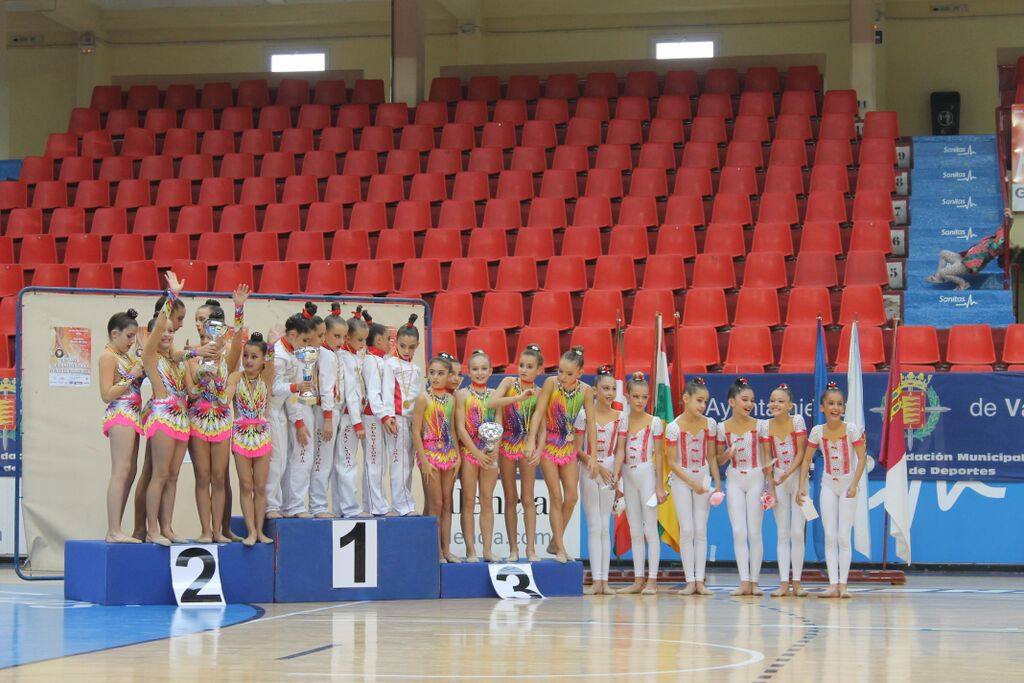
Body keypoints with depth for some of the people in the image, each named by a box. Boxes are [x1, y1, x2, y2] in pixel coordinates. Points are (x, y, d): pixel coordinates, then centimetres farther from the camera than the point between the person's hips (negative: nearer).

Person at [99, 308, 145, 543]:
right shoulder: (108, 356, -6)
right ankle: (114, 531, -18)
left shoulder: (128, 357, 20)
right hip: (119, 415, -10)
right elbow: (107, 395, -13)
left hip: (132, 416, 10)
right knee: (121, 473, -14)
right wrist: (132, 377, -12)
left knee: (129, 473, 6)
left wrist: (143, 371, 2)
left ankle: (114, 531, 6)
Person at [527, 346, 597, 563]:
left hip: (569, 446, 3)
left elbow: (590, 423, -5)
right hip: (549, 445, -3)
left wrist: (592, 455, -5)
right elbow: (539, 413, -18)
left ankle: (555, 543, 17)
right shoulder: (551, 383, -17)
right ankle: (560, 549, 2)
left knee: (571, 497, 2)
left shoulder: (586, 391, -9)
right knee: (556, 497, -3)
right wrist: (532, 441, -26)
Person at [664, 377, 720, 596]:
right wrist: (692, 483, -14)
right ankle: (690, 581, -3)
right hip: (681, 480, -3)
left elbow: (711, 457, 7)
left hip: (703, 478, 3)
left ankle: (700, 581, -1)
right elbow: (671, 462, -9)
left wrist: (718, 484, 3)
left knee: (701, 531, 0)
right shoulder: (674, 427, -13)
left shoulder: (710, 424, -2)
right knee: (687, 531, -5)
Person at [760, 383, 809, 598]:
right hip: (778, 480, 2)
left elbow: (801, 453, -10)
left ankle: (796, 582, 2)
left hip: (798, 477, -2)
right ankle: (784, 583, 3)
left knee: (797, 532, -3)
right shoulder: (765, 426, -1)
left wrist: (787, 473, -23)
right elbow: (767, 457, 1)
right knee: (782, 533, 3)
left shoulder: (797, 421, -8)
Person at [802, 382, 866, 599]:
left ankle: (843, 584, -2)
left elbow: (862, 458, -11)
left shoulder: (852, 430, -12)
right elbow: (806, 460, 2)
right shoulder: (817, 432, -5)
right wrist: (802, 487, -4)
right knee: (829, 536, -2)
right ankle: (833, 584, -3)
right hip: (828, 485, 3)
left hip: (847, 485, -2)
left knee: (843, 537, -4)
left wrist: (854, 485, -19)